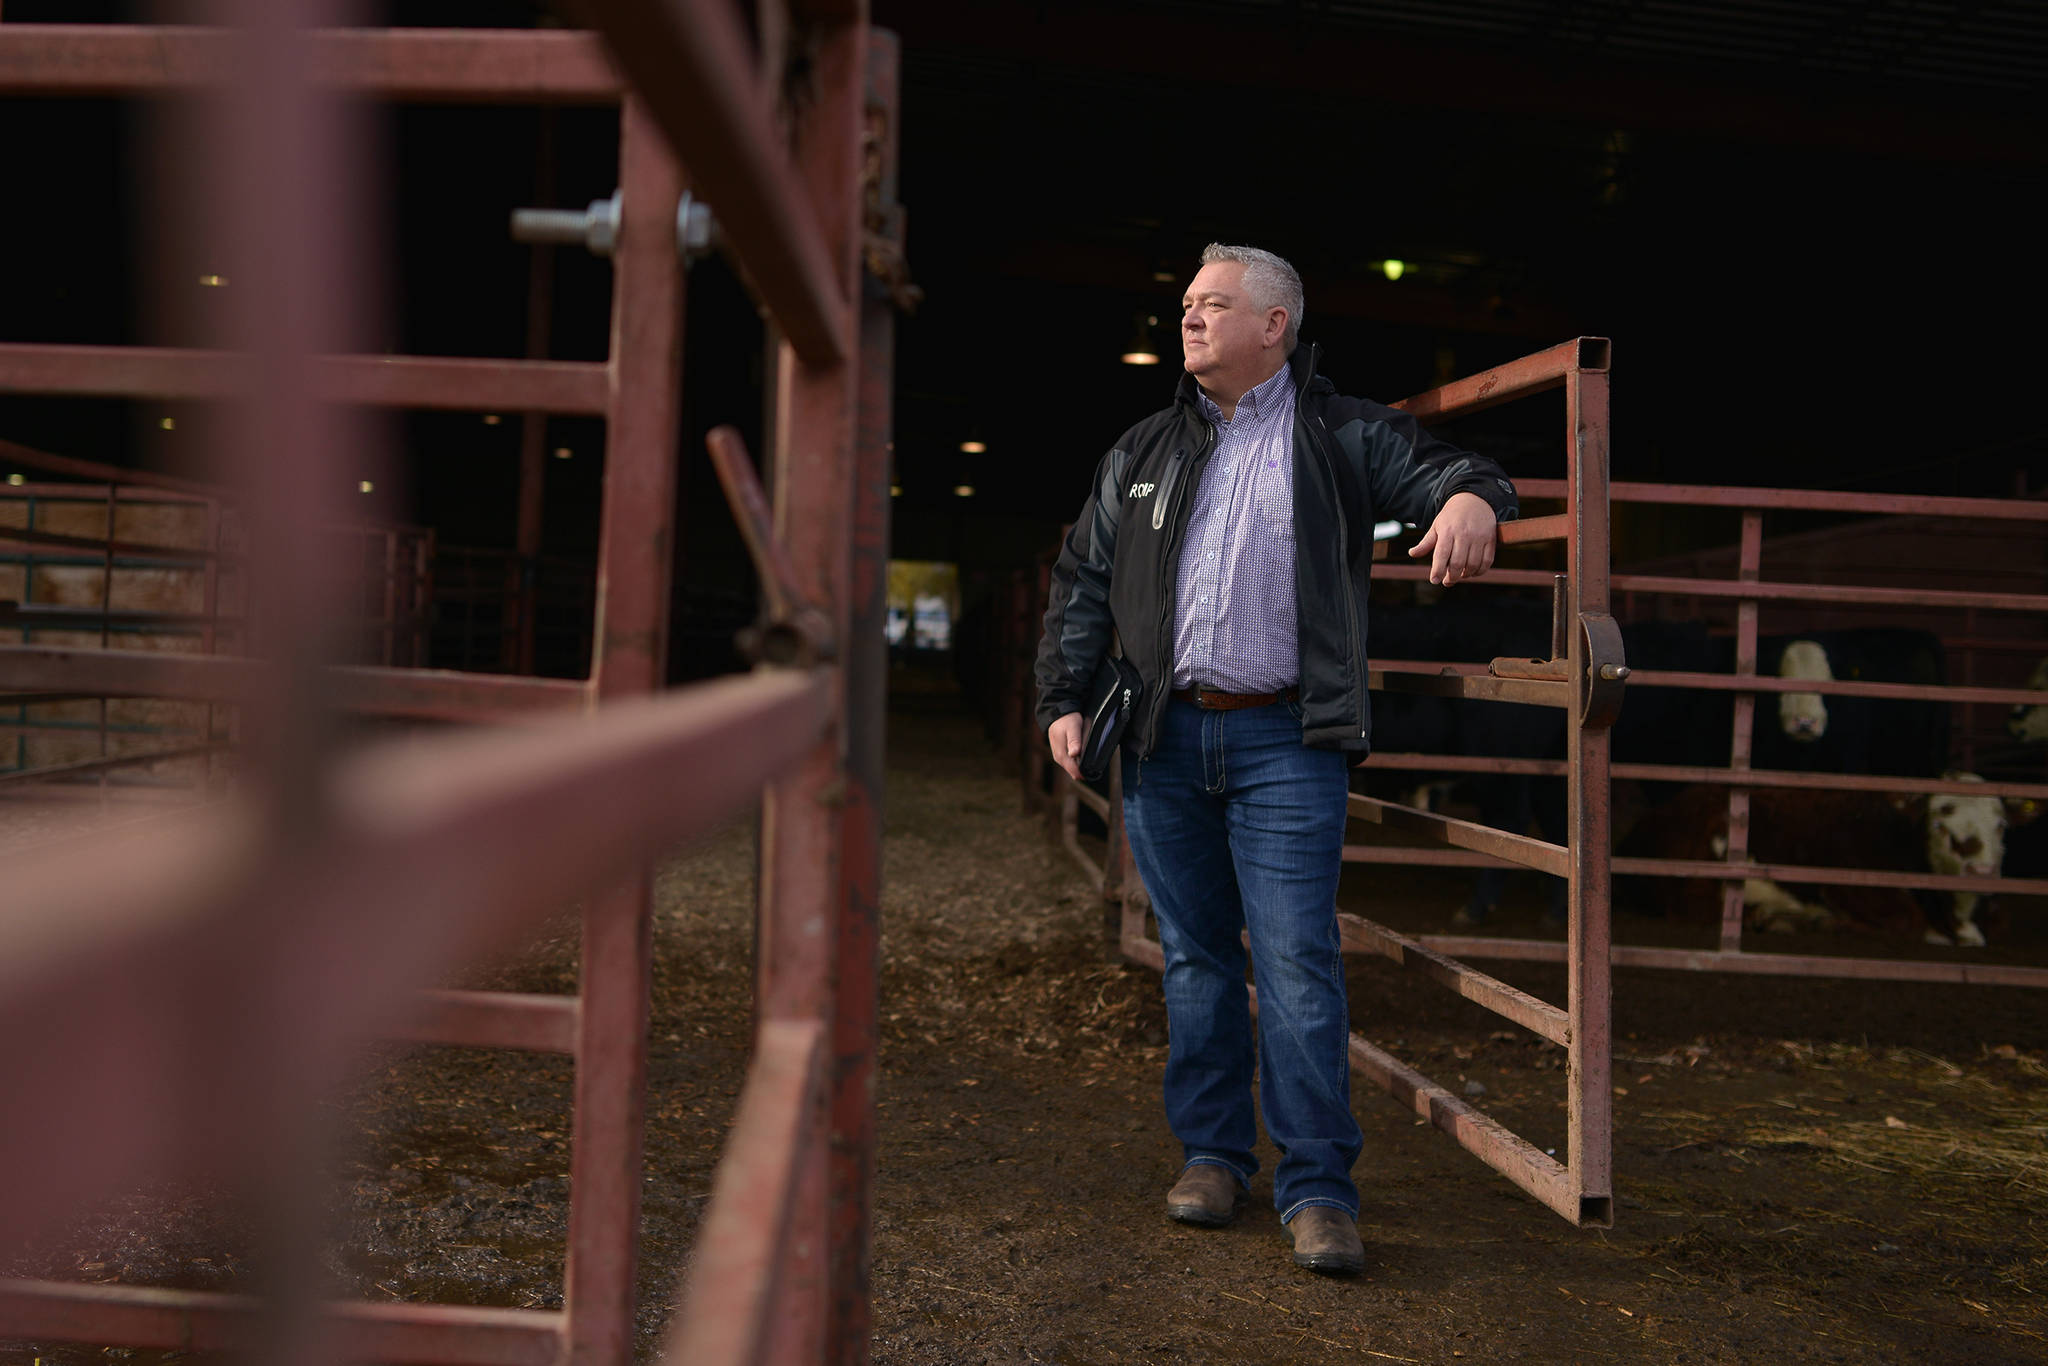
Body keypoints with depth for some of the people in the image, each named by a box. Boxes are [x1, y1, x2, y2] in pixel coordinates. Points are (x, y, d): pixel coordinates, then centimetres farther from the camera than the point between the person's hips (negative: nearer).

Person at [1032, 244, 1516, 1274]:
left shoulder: (1344, 437, 6)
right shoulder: (1143, 453, 16)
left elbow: (1441, 467, 0)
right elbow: (1083, 582, 17)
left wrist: (1469, 496, -25)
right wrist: (1065, 699, 8)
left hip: (1285, 744, -3)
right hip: (1163, 740, 4)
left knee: (1297, 965, -6)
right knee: (1196, 960, 11)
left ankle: (1317, 1188, 4)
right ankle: (1212, 1154, 24)